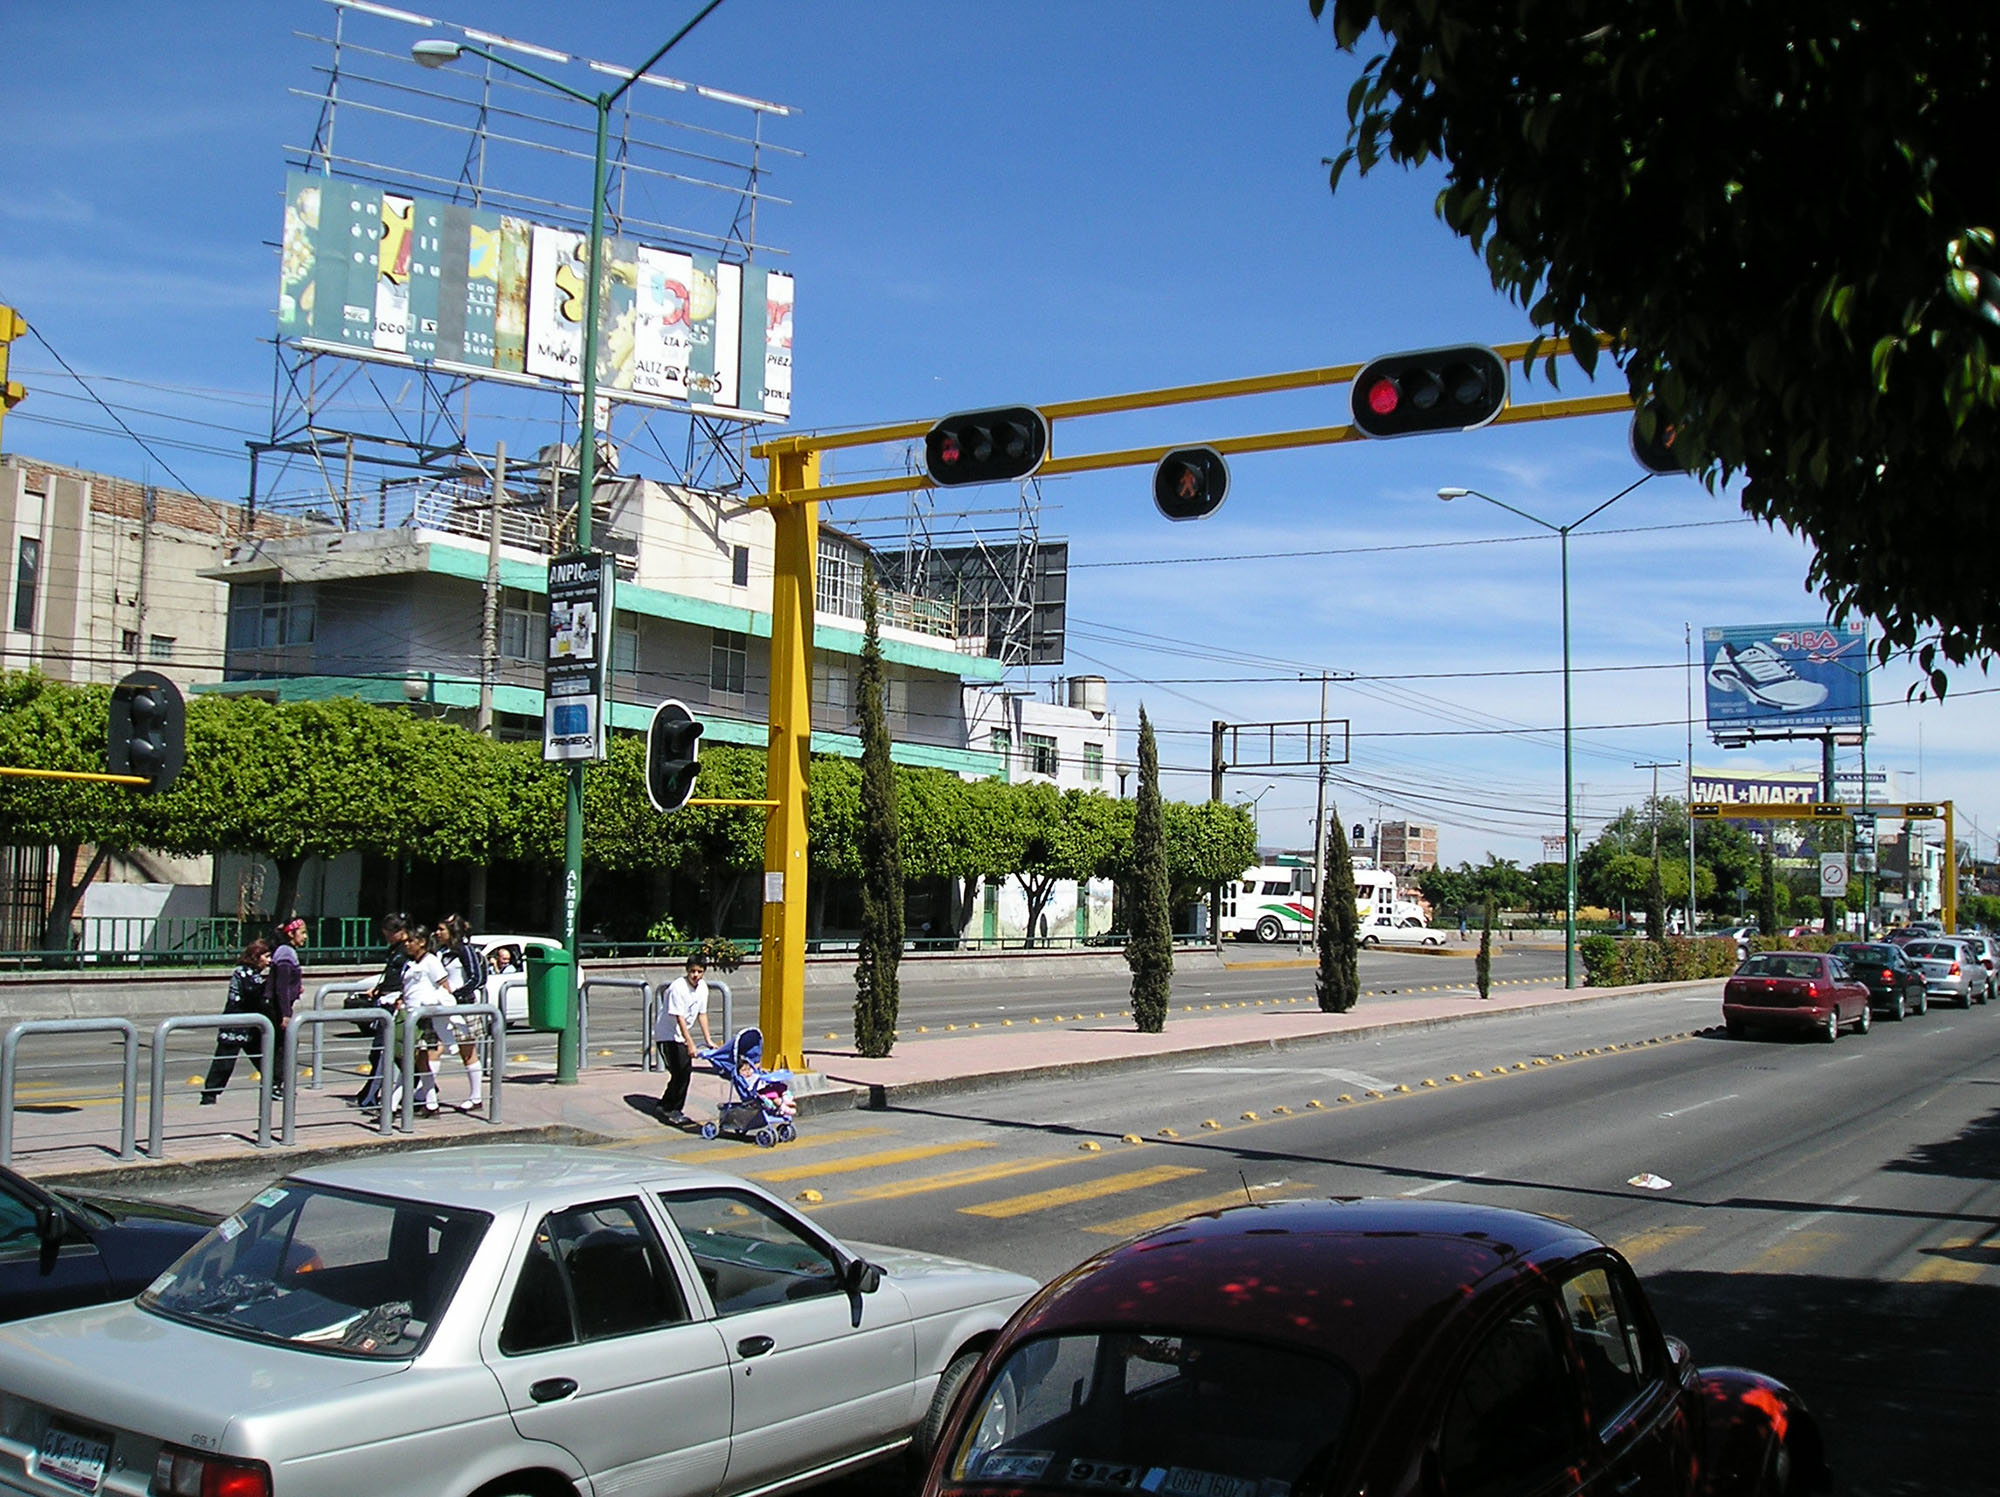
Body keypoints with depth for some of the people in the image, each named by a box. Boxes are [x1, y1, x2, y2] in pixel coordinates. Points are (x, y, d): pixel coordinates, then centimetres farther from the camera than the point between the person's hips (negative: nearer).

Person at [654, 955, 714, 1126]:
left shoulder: (702, 987, 0)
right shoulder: (678, 988, -25)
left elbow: (702, 1014, 7)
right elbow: (679, 1017, -27)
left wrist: (708, 1040, 4)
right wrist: (690, 1044, -30)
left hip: (681, 1035, 8)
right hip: (667, 1034, -8)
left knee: (685, 1071, 8)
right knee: (681, 1071, -14)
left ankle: (665, 1105, 26)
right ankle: (673, 1111, -3)